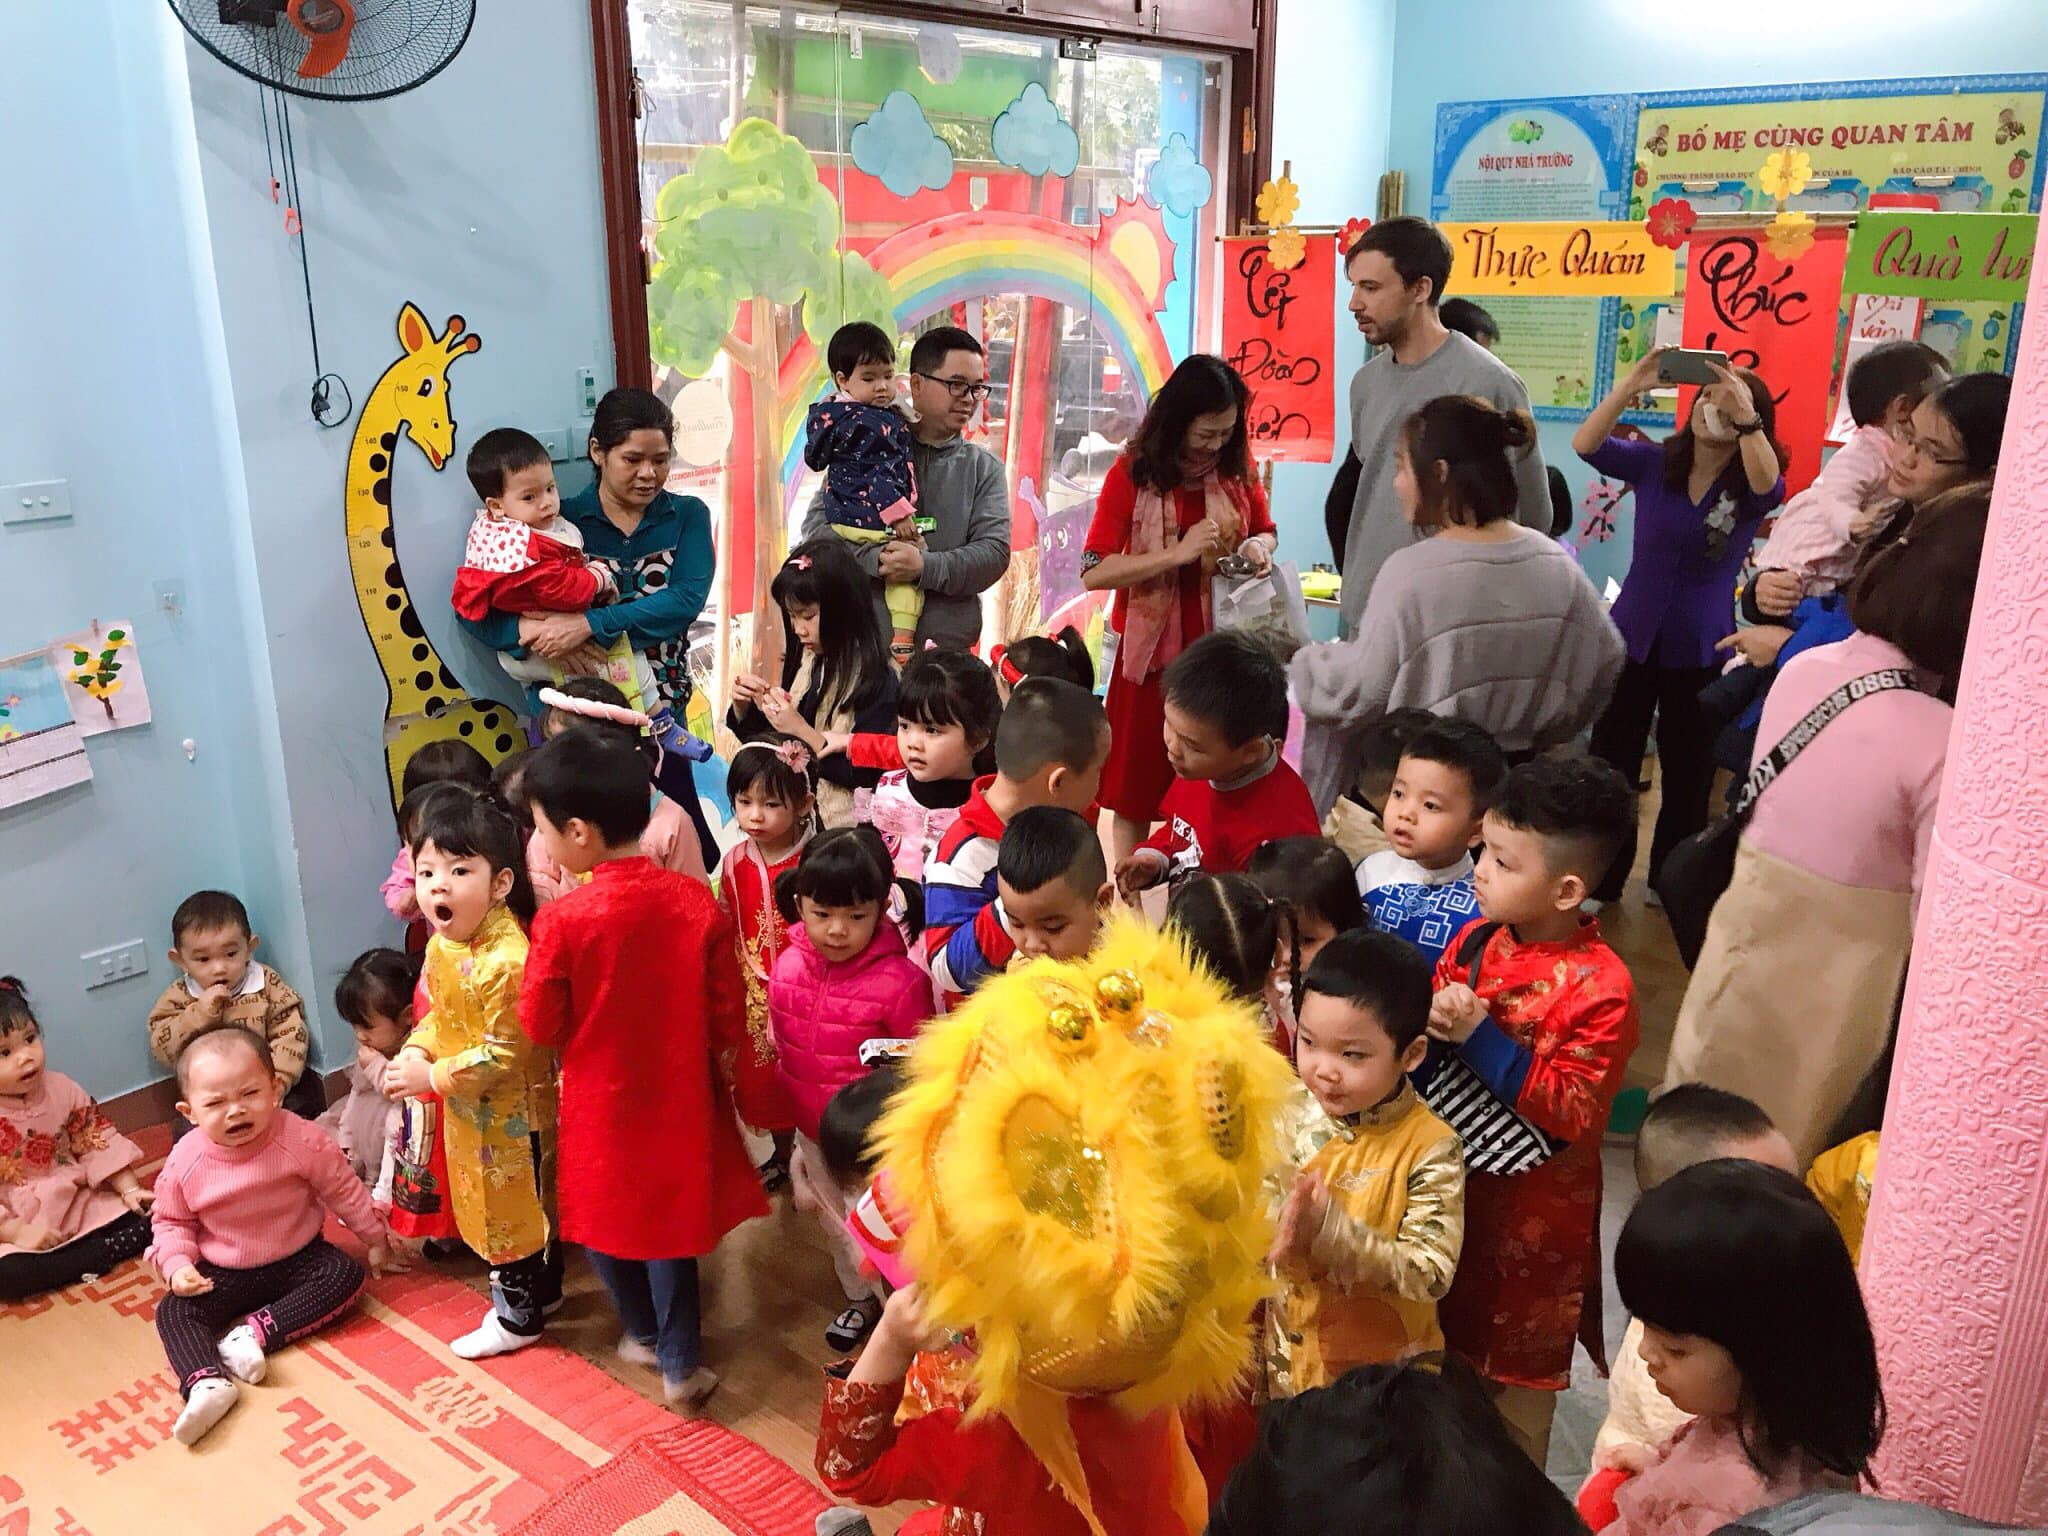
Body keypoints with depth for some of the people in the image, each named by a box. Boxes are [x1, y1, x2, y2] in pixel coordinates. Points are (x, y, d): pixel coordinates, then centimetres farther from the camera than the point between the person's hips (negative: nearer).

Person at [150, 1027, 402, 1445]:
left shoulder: (300, 1140, -19)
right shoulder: (184, 1164, -16)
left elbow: (344, 1191, -6)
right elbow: (170, 1222, 1)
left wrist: (376, 1241, 3)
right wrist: (176, 1265, -18)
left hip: (297, 1260, -1)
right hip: (224, 1275, 1)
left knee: (346, 1275, -24)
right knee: (173, 1311, -20)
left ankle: (255, 1331, -29)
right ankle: (207, 1383, -39)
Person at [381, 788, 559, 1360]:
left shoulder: (506, 961, -32)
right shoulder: (442, 943, -4)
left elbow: (501, 1054, -27)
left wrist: (433, 1078, -20)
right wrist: (414, 1051, -6)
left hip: (511, 1112, -9)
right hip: (469, 1111, 9)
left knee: (513, 1204, 10)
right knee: (489, 1200, 25)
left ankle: (518, 1315, 29)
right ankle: (535, 1282, 45)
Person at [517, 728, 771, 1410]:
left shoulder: (563, 921, -23)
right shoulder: (697, 902, -15)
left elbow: (539, 1027, -10)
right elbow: (727, 1019, -7)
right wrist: (725, 1075, 12)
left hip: (602, 1104, -2)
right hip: (679, 1098, 2)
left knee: (602, 1217, 23)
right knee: (669, 1221, 20)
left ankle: (644, 1334, 41)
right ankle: (680, 1364, 26)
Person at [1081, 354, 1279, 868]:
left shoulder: (1237, 468, 2)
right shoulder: (1132, 474, -9)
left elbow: (1266, 530, 18)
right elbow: (1094, 571, -16)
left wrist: (1259, 548, -7)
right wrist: (1181, 552, -24)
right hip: (1152, 651, -2)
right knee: (1136, 784, 9)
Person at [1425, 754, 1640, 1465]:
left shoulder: (1600, 988, -23)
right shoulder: (1476, 939, -5)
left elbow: (1572, 1113, -25)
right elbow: (1427, 1020, 7)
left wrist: (1481, 1035, -30)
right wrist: (1431, 1022, -16)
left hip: (1533, 1200, -5)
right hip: (1453, 1173, 6)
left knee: (1519, 1360, 15)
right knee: (1446, 1329, 22)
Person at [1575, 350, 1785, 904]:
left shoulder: (1750, 487, -7)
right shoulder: (1653, 463, -3)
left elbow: (1769, 485, -31)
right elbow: (1585, 444, -17)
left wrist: (1745, 415, -40)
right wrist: (1632, 385, -29)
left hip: (1699, 651, 0)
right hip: (1630, 638, 1)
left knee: (1687, 775, 14)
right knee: (1610, 765, 6)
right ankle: (1599, 882, 21)